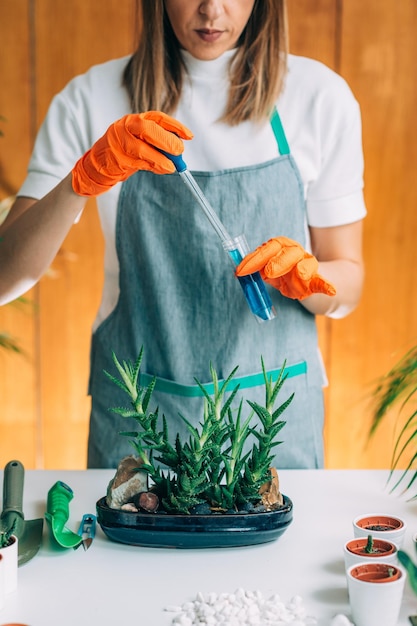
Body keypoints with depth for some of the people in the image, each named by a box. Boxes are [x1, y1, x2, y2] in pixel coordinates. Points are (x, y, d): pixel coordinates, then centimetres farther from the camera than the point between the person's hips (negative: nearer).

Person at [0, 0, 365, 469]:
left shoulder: (320, 96, -2)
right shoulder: (92, 99, -4)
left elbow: (347, 288, 3)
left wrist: (306, 276, -18)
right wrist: (84, 179, -25)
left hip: (274, 412, 1)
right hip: (135, 415, 0)